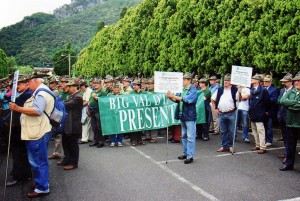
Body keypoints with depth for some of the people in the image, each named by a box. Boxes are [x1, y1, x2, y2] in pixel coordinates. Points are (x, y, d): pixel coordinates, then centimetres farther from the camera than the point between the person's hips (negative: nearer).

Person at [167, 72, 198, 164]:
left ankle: (190, 156, 2)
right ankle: (185, 153, 27)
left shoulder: (193, 90, -11)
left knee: (190, 137, -3)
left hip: (190, 116, -8)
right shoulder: (182, 89, 10)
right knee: (184, 136, 16)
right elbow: (177, 99, 10)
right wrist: (170, 97, -10)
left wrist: (174, 96, -24)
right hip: (183, 115, 8)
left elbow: (187, 99, -24)